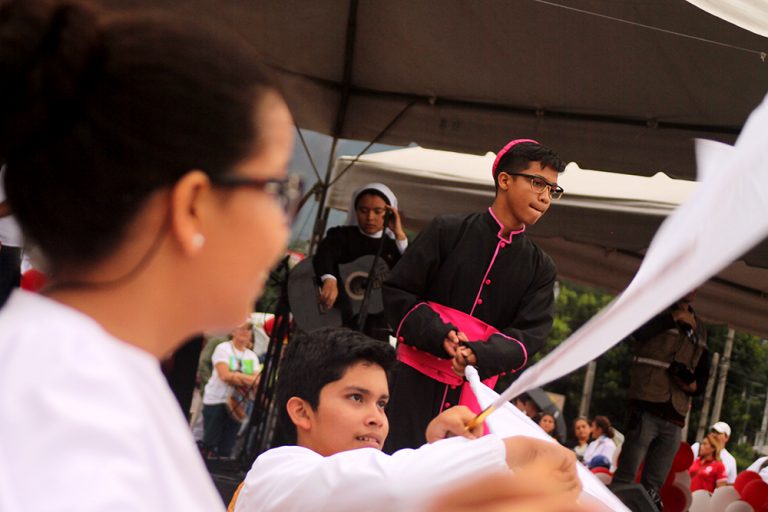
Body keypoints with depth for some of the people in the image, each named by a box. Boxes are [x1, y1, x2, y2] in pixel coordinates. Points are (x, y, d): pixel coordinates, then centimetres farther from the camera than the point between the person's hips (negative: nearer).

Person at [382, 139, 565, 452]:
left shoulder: (540, 268, 10)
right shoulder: (448, 232, 3)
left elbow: (530, 335, -1)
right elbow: (396, 290, 0)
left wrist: (479, 355, -22)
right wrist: (440, 335, -17)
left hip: (476, 391, 2)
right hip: (417, 379, -2)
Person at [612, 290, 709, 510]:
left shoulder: (699, 327, 21)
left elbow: (703, 371, 24)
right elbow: (634, 331, -17)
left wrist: (694, 384, 2)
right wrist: (674, 317, -12)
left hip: (675, 417, 5)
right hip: (647, 408, -5)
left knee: (653, 487, 5)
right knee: (625, 478, -10)